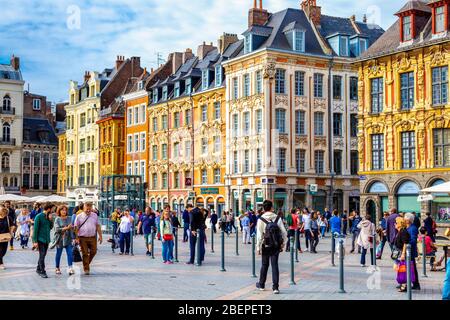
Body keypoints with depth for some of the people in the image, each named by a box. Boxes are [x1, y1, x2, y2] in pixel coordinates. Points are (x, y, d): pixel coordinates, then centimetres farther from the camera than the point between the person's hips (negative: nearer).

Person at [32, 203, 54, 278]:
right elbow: (35, 229, -12)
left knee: (43, 255, 13)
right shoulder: (39, 216, -11)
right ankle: (42, 272, -5)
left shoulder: (48, 217, 9)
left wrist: (51, 220, -5)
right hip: (40, 239, -7)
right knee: (42, 255, -8)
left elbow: (51, 227, 12)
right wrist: (35, 241, -15)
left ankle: (38, 269, 25)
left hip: (46, 239, 7)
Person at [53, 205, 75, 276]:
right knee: (58, 254, 10)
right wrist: (66, 228, -22)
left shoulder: (69, 218, 7)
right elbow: (57, 229, -13)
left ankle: (70, 268, -13)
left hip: (68, 239, 2)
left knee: (70, 253, -9)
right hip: (60, 239, -2)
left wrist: (73, 237, 5)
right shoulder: (57, 219, -3)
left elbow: (72, 228, 9)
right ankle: (57, 268, 25)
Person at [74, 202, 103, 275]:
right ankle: (86, 269, 6)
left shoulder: (95, 215, 9)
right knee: (85, 254, -1)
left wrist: (100, 236, 7)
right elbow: (76, 228, 2)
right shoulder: (79, 216, 2)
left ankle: (87, 263, 27)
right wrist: (77, 238, -4)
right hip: (83, 238, -2)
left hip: (93, 237, 2)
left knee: (93, 252, 3)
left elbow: (98, 226, 12)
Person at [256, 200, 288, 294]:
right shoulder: (277, 218, -3)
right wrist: (282, 243, 9)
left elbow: (259, 235, -9)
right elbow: (284, 232, -2)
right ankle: (275, 287, -3)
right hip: (276, 245, 1)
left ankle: (261, 285, 29)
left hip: (266, 245, -1)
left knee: (264, 265, 14)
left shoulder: (261, 219, -9)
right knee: (275, 265, 3)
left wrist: (258, 247, -3)